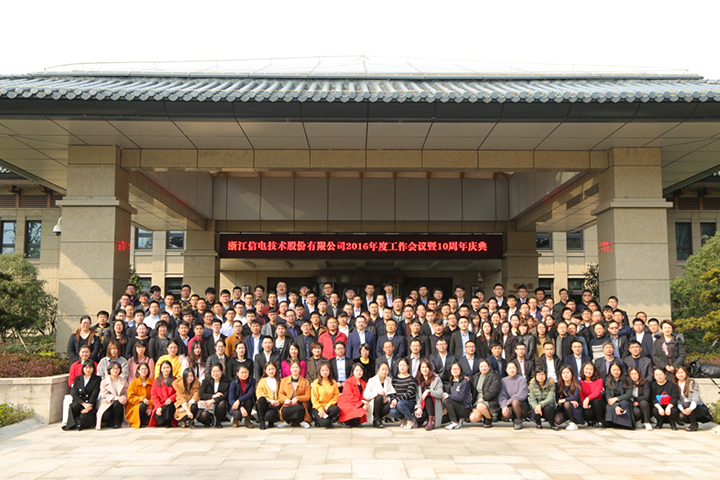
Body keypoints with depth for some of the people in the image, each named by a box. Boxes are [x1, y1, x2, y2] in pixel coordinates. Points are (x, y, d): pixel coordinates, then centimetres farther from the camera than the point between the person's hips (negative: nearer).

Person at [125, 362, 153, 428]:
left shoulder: (151, 382, 5)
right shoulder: (134, 382, 0)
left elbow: (153, 396, -1)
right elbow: (130, 398, -6)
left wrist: (150, 407, -18)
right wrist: (142, 399, -23)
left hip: (147, 404, 2)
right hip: (134, 407, -2)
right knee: (143, 404, -35)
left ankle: (146, 422, 4)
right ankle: (140, 423, -11)